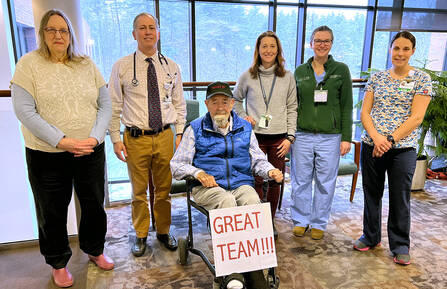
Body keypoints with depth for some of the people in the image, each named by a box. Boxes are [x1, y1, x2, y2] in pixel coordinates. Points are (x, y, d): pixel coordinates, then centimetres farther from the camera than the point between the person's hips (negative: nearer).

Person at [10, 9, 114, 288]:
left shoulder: (87, 64, 5)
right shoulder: (29, 64, -3)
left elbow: (105, 104, 2)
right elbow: (24, 111, -12)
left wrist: (95, 138, -12)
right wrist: (61, 141, -19)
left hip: (91, 151, 3)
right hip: (47, 155, -2)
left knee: (94, 204, 15)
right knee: (53, 211, 12)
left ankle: (95, 249, 40)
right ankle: (58, 263, 35)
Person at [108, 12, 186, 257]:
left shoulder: (171, 67, 6)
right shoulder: (121, 67, -1)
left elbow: (179, 105, 10)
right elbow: (114, 107, 0)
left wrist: (180, 134, 3)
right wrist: (116, 140, -4)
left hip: (165, 137, 2)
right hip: (136, 138, -2)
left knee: (164, 188, 13)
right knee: (139, 191, 10)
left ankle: (163, 231, 33)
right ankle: (141, 235, 30)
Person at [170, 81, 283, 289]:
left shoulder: (245, 128, 17)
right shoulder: (195, 129, 9)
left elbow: (257, 160, 21)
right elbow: (177, 165, 8)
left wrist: (270, 171, -2)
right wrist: (198, 173, -12)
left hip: (241, 184, 2)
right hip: (208, 186, -2)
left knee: (253, 203, -32)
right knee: (227, 201, -36)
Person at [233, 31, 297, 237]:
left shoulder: (287, 77, 5)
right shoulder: (248, 76, 3)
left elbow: (292, 109, 6)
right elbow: (236, 100, 17)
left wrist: (290, 136, -1)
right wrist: (243, 117, -1)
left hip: (279, 138, 1)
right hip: (255, 137, -1)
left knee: (275, 181, 8)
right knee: (256, 181, 0)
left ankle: (271, 221, 26)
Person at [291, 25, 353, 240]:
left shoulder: (341, 70, 4)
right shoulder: (300, 71, 9)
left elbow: (347, 106, 3)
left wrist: (346, 137, -3)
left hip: (330, 136, -1)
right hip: (302, 135, 2)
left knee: (325, 182, 7)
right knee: (301, 180, 8)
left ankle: (319, 223, 25)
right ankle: (301, 220, 26)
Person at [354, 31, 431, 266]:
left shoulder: (422, 79, -1)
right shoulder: (377, 78, 7)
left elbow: (416, 117, -9)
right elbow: (365, 112, 2)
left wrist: (390, 140, -17)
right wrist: (376, 137, -14)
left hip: (403, 148, -3)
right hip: (371, 145, 3)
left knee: (400, 198, 7)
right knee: (372, 193, 14)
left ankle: (400, 245, 26)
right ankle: (371, 237, 33)